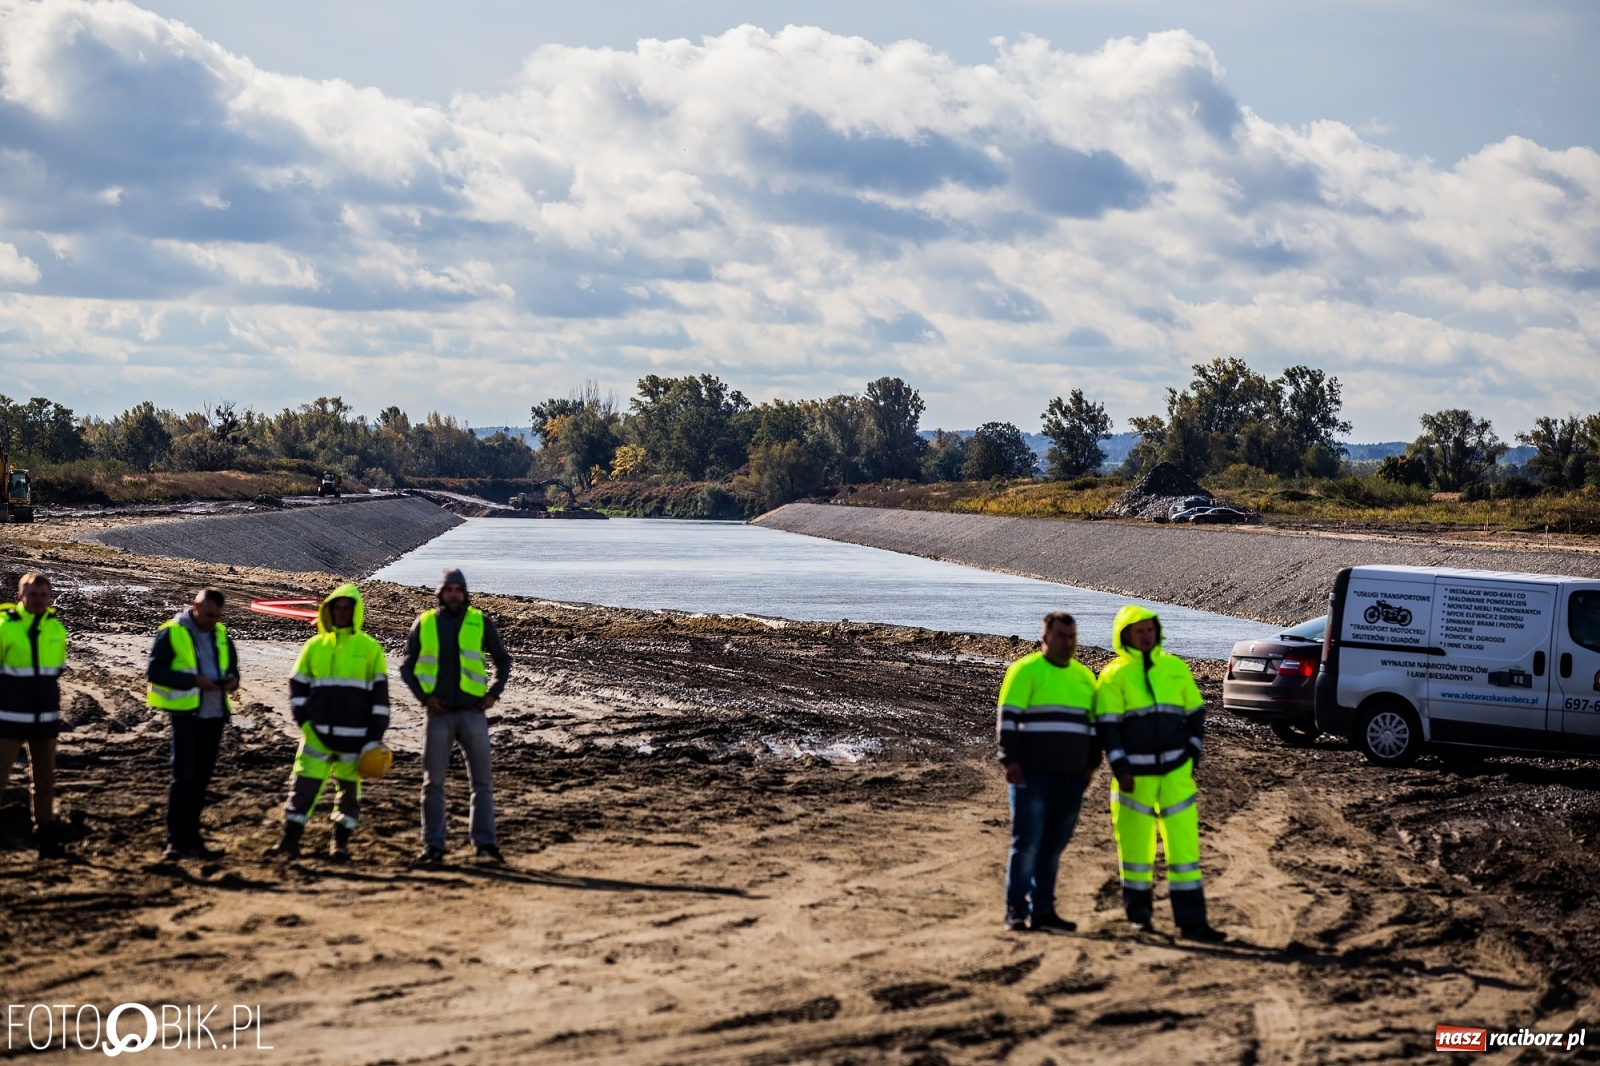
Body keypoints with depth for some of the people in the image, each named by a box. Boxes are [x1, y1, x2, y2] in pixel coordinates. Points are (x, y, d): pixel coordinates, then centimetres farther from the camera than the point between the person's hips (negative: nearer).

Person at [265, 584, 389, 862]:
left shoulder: (370, 649, 2)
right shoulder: (315, 646, 8)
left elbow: (380, 693, 2)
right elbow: (297, 685, 13)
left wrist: (375, 737, -3)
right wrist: (303, 720, -1)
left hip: (354, 736, -1)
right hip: (317, 733, 1)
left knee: (349, 789, 5)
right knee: (304, 785, -3)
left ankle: (340, 843, 13)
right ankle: (290, 840, 1)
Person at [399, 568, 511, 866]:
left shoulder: (481, 622, 2)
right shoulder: (425, 623, 3)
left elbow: (503, 661, 12)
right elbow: (407, 667, 9)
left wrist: (493, 693, -1)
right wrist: (424, 696, -5)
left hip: (473, 714, 0)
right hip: (439, 715, 0)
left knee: (482, 781, 1)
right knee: (433, 783, 2)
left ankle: (485, 842, 7)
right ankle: (433, 846, 7)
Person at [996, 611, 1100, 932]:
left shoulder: (1084, 677, 15)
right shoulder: (1025, 671, -4)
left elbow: (1094, 723, 22)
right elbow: (1008, 718, -8)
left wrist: (1091, 764, 14)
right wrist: (1011, 761, -15)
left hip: (1072, 779, 6)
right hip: (1033, 775, -6)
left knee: (1054, 846, 8)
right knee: (1027, 843, -6)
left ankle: (1043, 910, 13)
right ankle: (1016, 911, -3)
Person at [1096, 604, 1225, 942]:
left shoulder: (1176, 668, 8)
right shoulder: (1114, 675, -2)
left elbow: (1195, 712, 15)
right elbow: (1108, 725, -5)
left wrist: (1193, 752, 4)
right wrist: (1120, 768, -12)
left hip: (1176, 771, 2)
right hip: (1135, 774, -2)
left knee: (1184, 842, -2)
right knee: (1135, 843, 4)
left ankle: (1191, 920, -2)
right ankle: (1139, 914, 17)